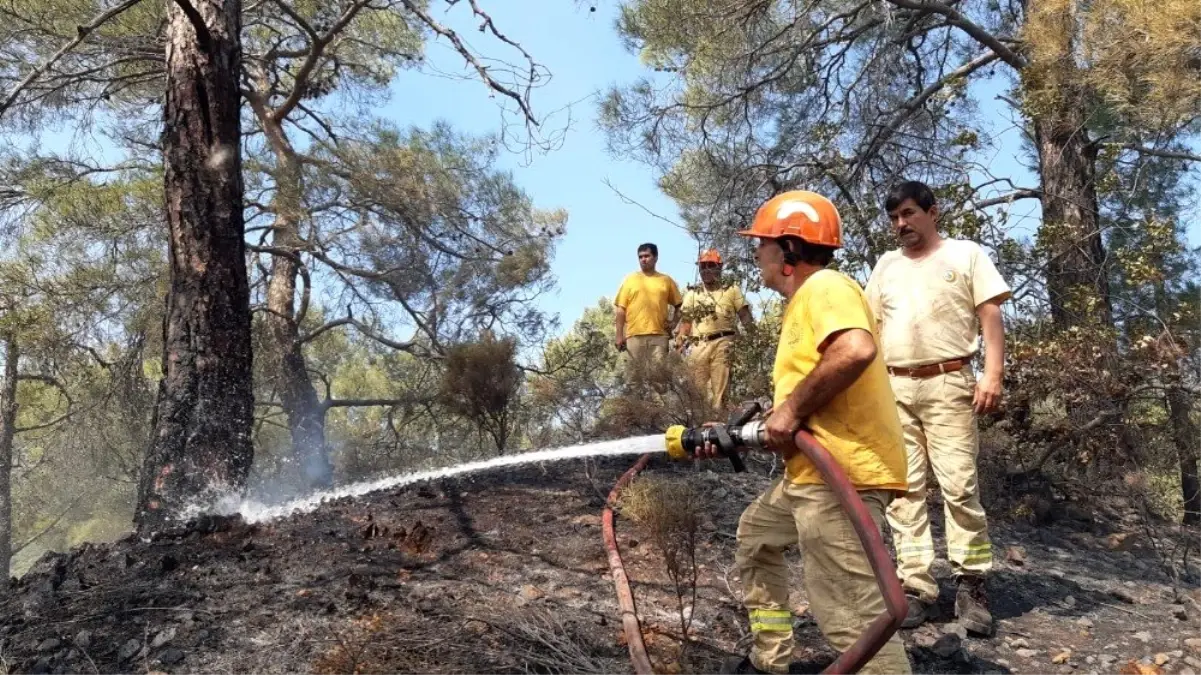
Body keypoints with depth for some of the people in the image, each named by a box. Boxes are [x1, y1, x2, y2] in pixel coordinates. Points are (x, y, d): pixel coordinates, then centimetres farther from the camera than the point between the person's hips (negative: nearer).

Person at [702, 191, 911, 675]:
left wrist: (792, 409, -22)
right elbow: (795, 395, 27)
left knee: (848, 613, -14)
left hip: (842, 470, -12)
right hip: (812, 470, 12)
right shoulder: (804, 303, 23)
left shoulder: (825, 287, -10)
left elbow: (857, 350, -31)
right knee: (755, 535, 28)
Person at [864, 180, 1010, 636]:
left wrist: (992, 375, -11)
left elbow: (990, 316, 1)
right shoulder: (886, 265, 18)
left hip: (947, 384, -4)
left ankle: (971, 584, 3)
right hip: (893, 388, 4)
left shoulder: (966, 254, 7)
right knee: (904, 490, 1)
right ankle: (918, 588, 4)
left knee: (959, 484, -8)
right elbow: (870, 326, 18)